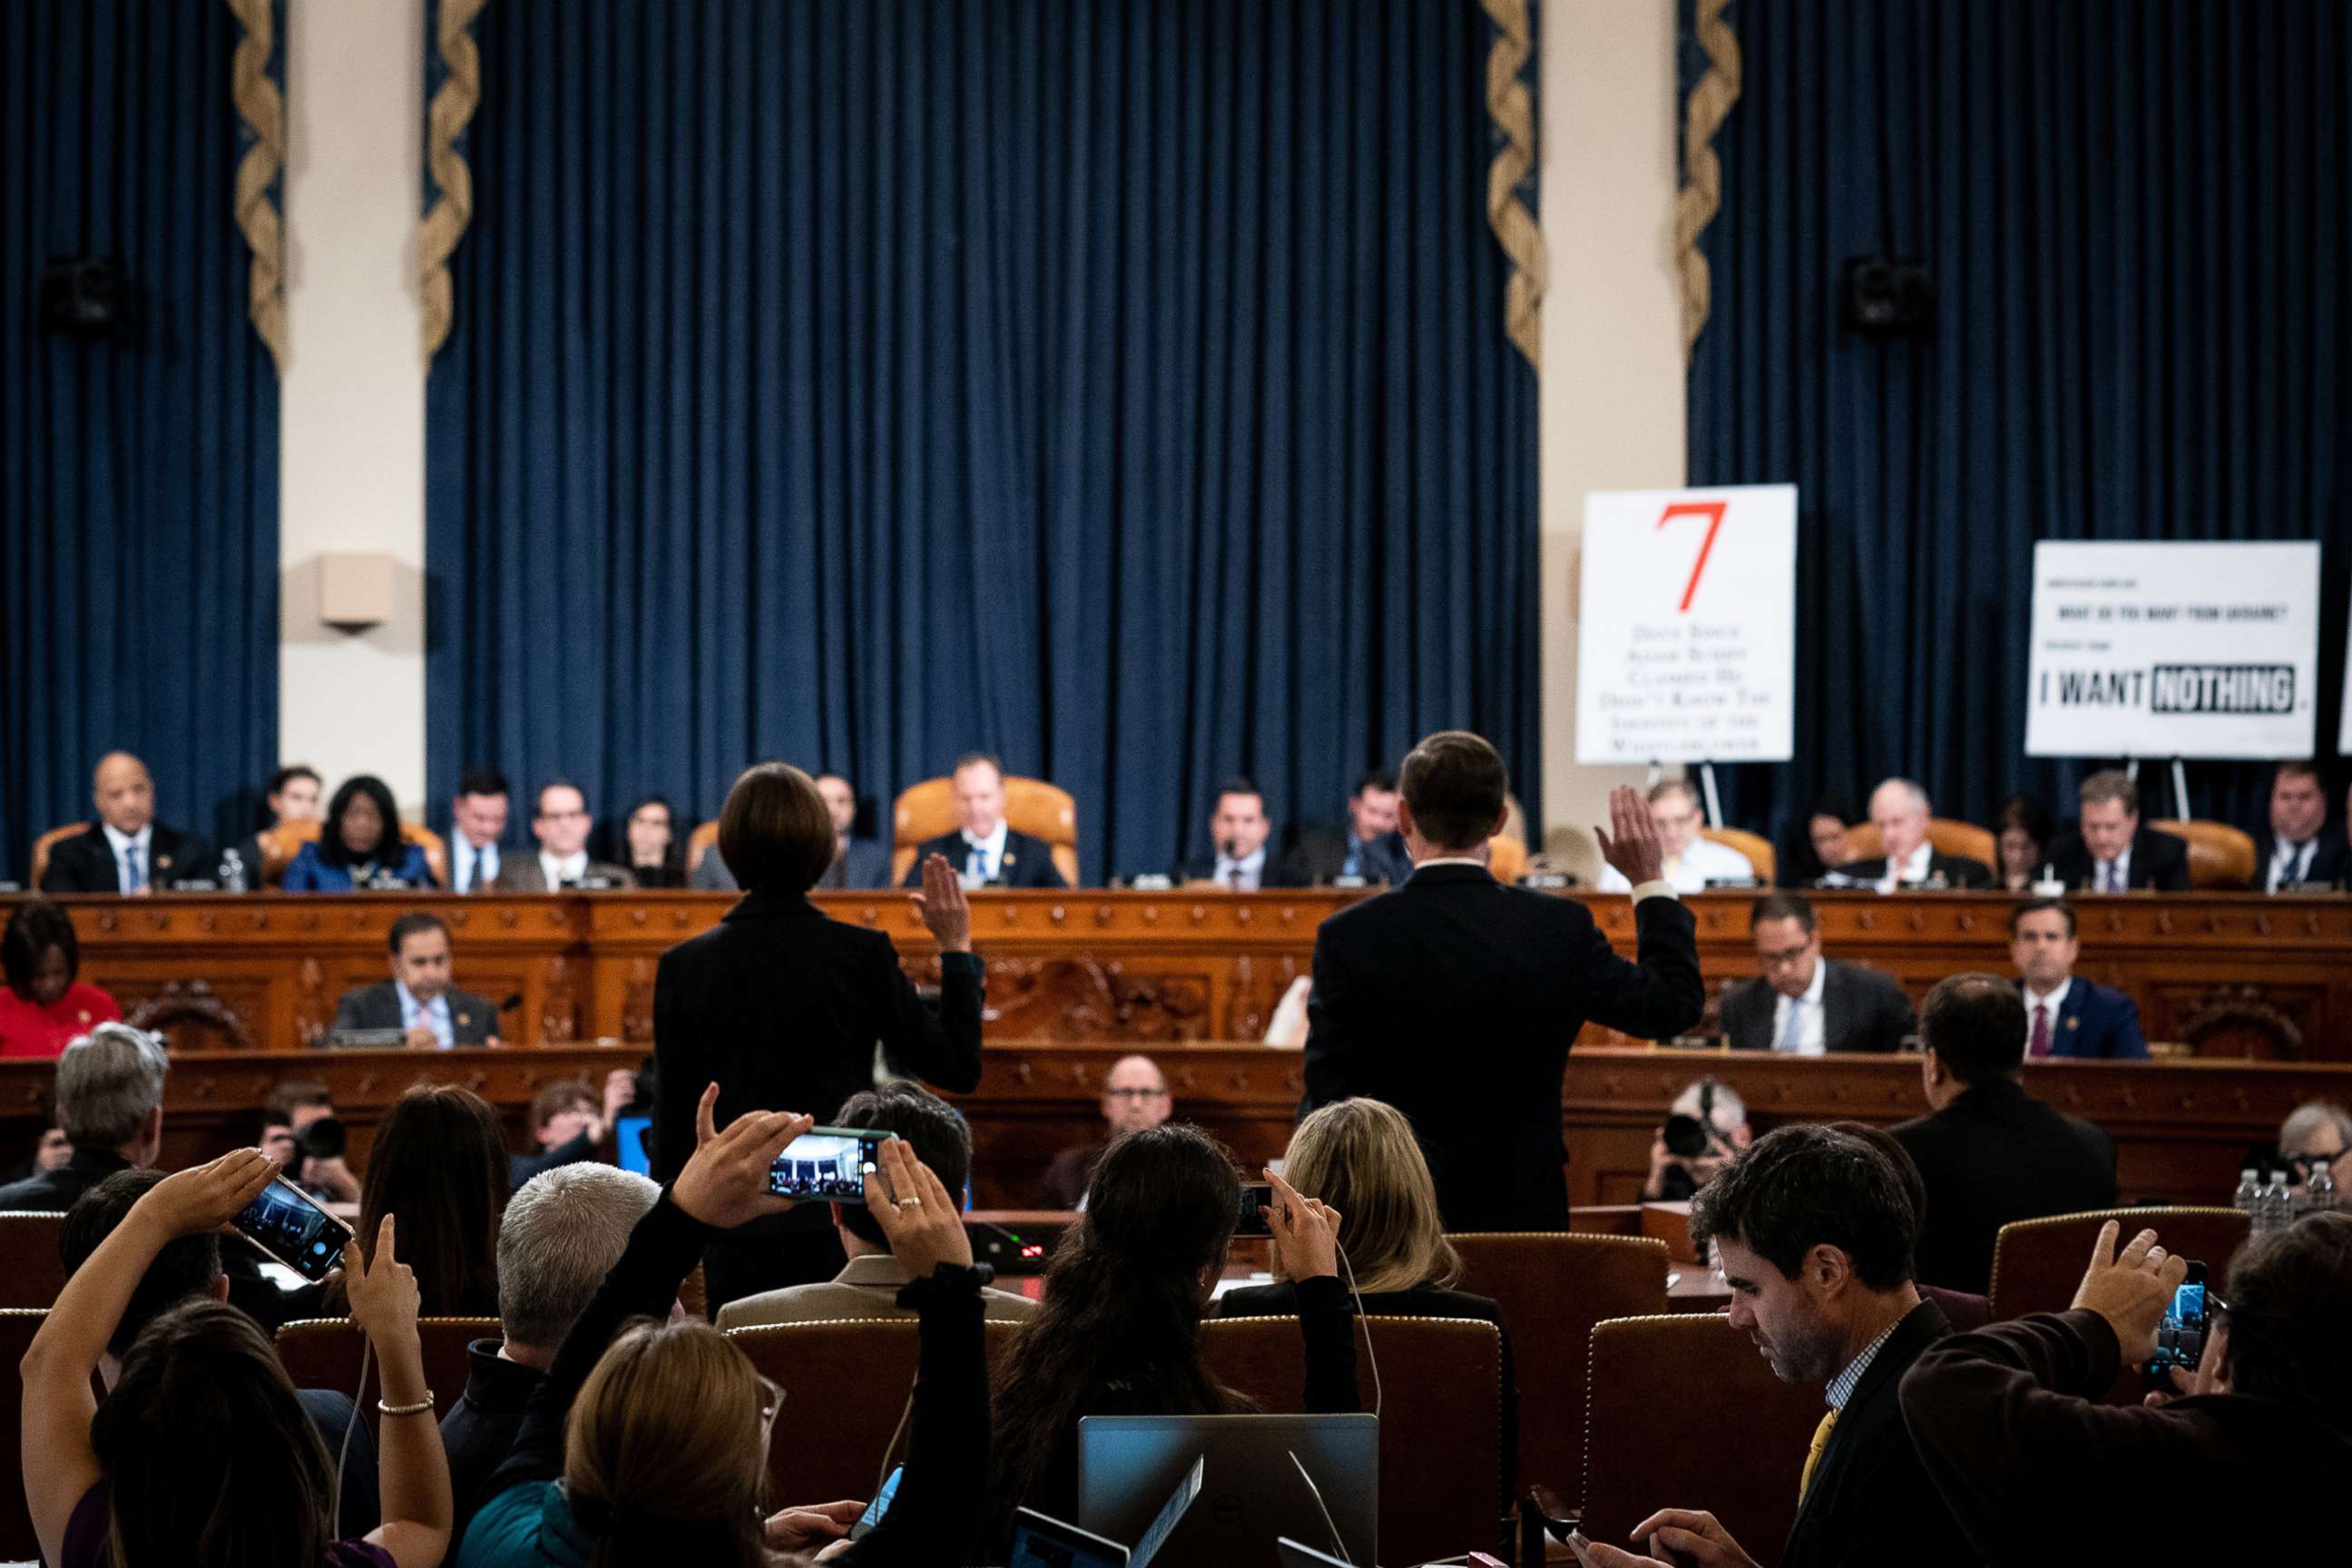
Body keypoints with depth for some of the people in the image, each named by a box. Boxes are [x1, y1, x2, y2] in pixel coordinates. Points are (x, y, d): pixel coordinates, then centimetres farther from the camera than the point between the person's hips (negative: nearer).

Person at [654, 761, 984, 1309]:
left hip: (740, 1240, 1)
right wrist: (956, 949, 8)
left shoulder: (685, 967, -1)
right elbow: (958, 1068, 1)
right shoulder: (863, 954, -6)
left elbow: (673, 1120, 2)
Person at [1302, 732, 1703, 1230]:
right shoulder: (1560, 928, -7)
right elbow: (1677, 1003, 8)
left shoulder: (1349, 936, -10)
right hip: (1522, 1209, 1)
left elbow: (1326, 1101, -7)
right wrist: (1649, 881, 18)